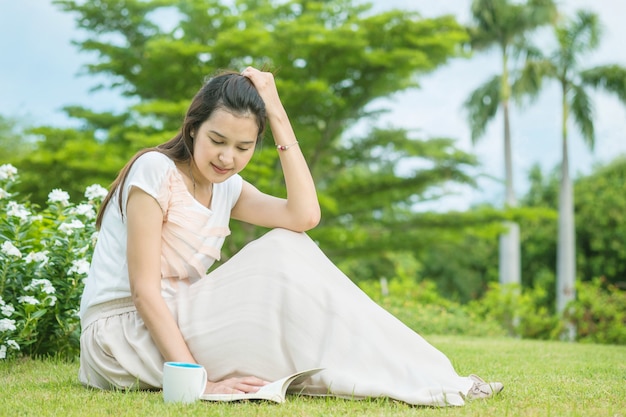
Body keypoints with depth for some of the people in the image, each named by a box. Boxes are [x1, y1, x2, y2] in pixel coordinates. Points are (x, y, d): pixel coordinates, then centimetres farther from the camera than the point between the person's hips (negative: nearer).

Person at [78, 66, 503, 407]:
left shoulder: (226, 188, 7)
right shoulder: (156, 170, -14)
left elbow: (304, 215, -12)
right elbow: (144, 291, -20)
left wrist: (278, 115, -10)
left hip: (176, 322, 7)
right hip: (119, 331, -7)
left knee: (289, 249, -12)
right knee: (281, 260, -21)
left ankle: (427, 374, -14)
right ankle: (417, 383, -19)